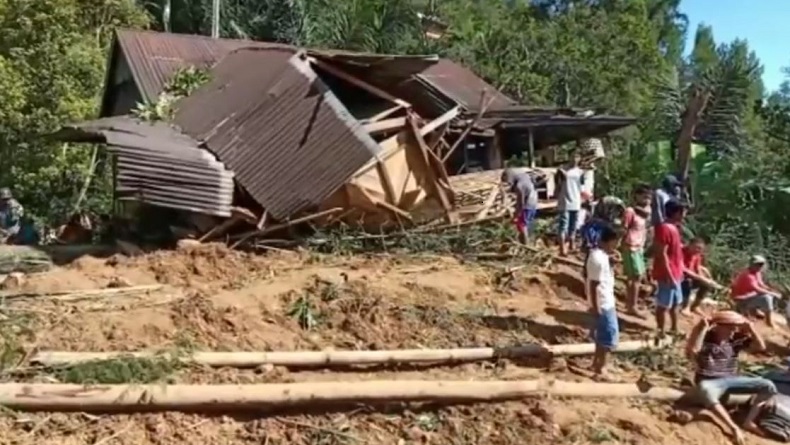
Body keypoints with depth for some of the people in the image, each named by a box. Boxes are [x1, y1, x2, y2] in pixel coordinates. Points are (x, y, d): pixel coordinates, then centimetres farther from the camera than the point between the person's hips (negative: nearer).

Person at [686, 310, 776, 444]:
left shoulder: (737, 338, 1)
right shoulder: (705, 338, -14)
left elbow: (761, 347, -1)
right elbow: (691, 352, -33)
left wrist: (750, 328, -11)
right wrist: (701, 328, -33)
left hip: (731, 380, 6)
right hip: (709, 382, -6)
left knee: (768, 386, -7)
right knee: (706, 391, -44)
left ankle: (748, 421, -13)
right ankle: (734, 428, -37)